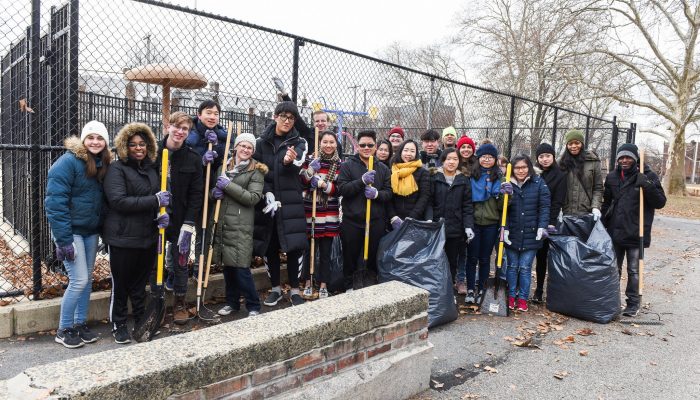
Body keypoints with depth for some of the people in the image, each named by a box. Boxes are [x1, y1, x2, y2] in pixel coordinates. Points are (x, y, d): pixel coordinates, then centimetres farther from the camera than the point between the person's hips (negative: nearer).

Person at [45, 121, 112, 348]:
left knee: (87, 279, 12)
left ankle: (80, 324, 26)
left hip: (91, 231, 7)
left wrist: (103, 229, 6)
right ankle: (63, 330, 12)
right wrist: (64, 240, -22)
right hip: (71, 231, -7)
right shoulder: (68, 162, -16)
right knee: (79, 280, -6)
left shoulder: (103, 165, 5)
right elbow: (55, 203, -19)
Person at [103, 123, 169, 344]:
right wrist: (154, 201, -23)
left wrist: (161, 214, 0)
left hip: (148, 236, 6)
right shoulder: (117, 169, -8)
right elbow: (119, 201, -20)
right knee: (121, 284, 7)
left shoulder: (151, 169, 11)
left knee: (140, 283, 17)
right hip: (123, 237, -6)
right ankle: (118, 325, 24)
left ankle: (141, 322, 31)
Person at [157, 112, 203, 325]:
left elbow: (196, 194, -6)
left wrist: (188, 226, -12)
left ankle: (180, 303, 27)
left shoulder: (193, 158, -4)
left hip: (181, 221, 0)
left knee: (181, 263, 9)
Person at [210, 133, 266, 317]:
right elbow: (214, 190, 22)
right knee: (227, 264, 12)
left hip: (241, 226, -5)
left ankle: (253, 306, 7)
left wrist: (229, 186, -16)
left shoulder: (256, 171, -1)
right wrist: (214, 192, -2)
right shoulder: (224, 167, 14)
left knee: (241, 267, -8)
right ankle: (232, 302, 28)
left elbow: (254, 197, -12)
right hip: (222, 224, 5)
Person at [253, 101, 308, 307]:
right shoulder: (261, 142, 6)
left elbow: (296, 167, -16)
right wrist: (267, 194, -11)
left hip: (290, 201, -2)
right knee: (270, 246, 8)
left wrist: (289, 162, -39)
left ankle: (295, 290, 12)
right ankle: (276, 288, 24)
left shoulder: (299, 143, 2)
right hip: (267, 201, 2)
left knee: (294, 246, -3)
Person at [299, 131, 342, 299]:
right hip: (311, 212, -1)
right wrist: (310, 170, -19)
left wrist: (323, 184, -16)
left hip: (330, 215, 1)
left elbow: (340, 190, -1)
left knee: (326, 251, 6)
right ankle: (308, 283, 21)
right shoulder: (311, 160, 1)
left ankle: (323, 285, 18)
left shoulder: (339, 164, 4)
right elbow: (301, 183, -3)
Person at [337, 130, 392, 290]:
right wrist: (362, 180, -22)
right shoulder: (348, 165, 1)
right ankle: (349, 287, 27)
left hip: (376, 221, 2)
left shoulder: (383, 168, 9)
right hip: (352, 221, -2)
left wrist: (377, 194, -17)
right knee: (350, 257, 9)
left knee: (374, 257, 11)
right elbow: (342, 188, -9)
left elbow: (389, 192, 5)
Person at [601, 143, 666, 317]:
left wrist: (647, 185, -24)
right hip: (615, 231, 4)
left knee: (634, 270, 5)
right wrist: (602, 223, 10)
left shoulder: (648, 176, -6)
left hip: (636, 233, -4)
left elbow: (660, 203, -9)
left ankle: (633, 303, 18)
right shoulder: (612, 176, 6)